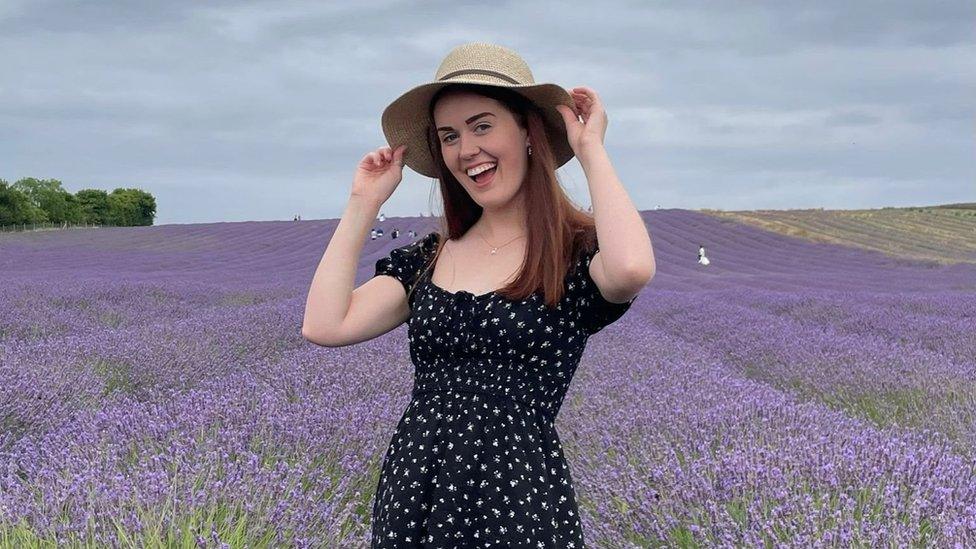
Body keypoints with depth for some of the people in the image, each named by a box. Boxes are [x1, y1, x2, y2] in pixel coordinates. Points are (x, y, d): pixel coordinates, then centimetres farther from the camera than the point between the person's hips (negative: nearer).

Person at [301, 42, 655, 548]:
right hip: (405, 493, 5)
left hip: (519, 504, -4)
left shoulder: (578, 255, -4)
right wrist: (364, 202, 4)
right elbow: (324, 326, -2)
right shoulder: (428, 257, 10)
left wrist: (591, 150, -14)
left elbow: (632, 269, -29)